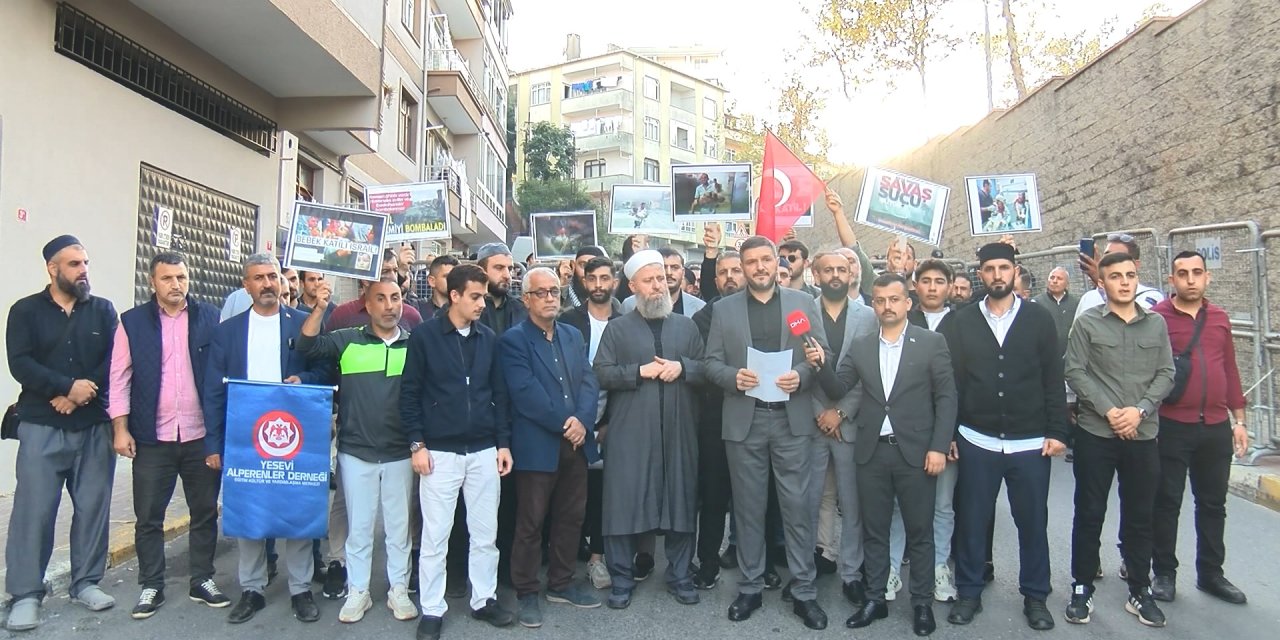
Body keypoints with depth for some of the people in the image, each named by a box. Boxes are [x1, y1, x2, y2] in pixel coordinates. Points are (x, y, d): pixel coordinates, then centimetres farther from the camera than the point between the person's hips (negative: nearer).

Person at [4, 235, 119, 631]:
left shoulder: (103, 310, 7)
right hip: (41, 426, -1)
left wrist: (79, 395, -12)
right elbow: (20, 364, -8)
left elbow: (115, 361, -1)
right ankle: (26, 595, 8)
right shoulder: (26, 311, 3)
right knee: (34, 509, -2)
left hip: (94, 425, 2)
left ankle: (86, 583, 17)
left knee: (93, 506, 5)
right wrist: (68, 387, -18)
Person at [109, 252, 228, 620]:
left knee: (205, 513, 10)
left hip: (202, 435, 0)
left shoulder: (210, 318, 1)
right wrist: (121, 428, -4)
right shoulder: (132, 322, 2)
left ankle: (202, 581, 24)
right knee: (148, 517, 8)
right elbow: (120, 377, 1)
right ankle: (151, 587, 22)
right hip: (152, 438, 0)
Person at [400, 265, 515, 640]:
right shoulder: (425, 336, -4)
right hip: (440, 452, -3)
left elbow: (499, 394, 9)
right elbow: (409, 393, -3)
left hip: (484, 452, 3)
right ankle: (432, 609, 20)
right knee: (435, 536, 5)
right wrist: (417, 444, -7)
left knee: (485, 534, 11)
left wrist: (504, 443, 5)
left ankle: (484, 599, 27)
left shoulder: (489, 339, 6)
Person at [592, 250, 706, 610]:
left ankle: (679, 576, 24)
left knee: (680, 500, 8)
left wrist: (681, 367, -11)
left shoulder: (686, 326, 12)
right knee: (624, 501, 1)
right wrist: (639, 371, -14)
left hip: (678, 430, 2)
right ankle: (621, 579, 16)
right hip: (630, 432, -2)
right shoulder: (617, 328, 4)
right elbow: (601, 373, -5)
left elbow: (705, 368, 7)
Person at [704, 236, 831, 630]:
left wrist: (801, 376, -16)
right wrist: (733, 376, -16)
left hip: (791, 419, 0)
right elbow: (711, 362, 4)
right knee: (748, 507, 10)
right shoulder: (725, 309, 7)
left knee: (797, 505, 4)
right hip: (744, 420, 1)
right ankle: (750, 587, 23)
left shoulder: (802, 303, 6)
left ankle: (804, 591, 17)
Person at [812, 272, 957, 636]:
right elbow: (838, 390, 4)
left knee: (919, 532, 8)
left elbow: (946, 398, -4)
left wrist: (939, 447, -11)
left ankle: (922, 604, 23)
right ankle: (875, 599, 25)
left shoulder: (932, 343, -2)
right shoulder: (860, 347, 6)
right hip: (872, 452, 3)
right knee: (874, 531, 12)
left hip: (916, 452, -3)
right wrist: (820, 366, -16)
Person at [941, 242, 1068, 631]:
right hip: (976, 442, 0)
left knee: (1033, 522, 11)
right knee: (971, 521, 8)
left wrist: (1057, 432, -4)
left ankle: (1035, 596, 28)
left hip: (1030, 443, 0)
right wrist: (948, 434, -1)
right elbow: (951, 381, 1)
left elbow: (1053, 380, 1)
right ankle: (969, 592, 23)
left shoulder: (1039, 319, 2)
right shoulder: (961, 321, 2)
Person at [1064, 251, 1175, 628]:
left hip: (1143, 435, 2)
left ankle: (1140, 591, 25)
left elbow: (1166, 374, 3)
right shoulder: (1087, 323, -2)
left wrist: (1139, 410, -11)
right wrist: (1109, 410, -14)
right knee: (1089, 514, 5)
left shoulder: (1156, 323, 6)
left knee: (1139, 517, 11)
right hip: (1095, 434, -2)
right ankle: (1082, 589, 18)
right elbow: (1075, 372, -6)